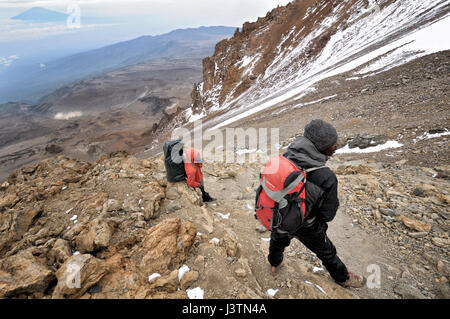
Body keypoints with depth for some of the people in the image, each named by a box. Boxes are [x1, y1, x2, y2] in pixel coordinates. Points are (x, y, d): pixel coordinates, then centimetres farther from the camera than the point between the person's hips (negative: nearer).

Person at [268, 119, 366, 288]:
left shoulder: (288, 154, -20)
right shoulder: (326, 177, -34)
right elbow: (328, 215, -20)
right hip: (304, 226, -4)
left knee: (278, 238, 36)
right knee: (327, 252, 27)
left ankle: (274, 264, 66)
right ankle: (342, 277, 57)